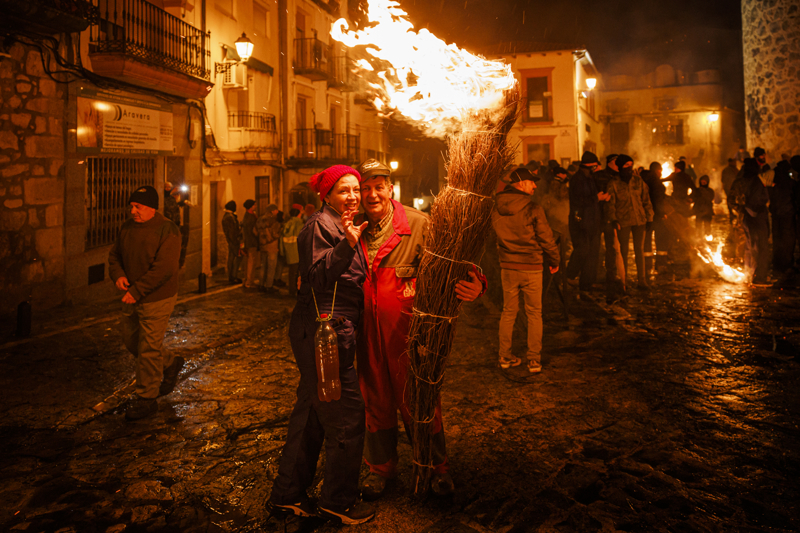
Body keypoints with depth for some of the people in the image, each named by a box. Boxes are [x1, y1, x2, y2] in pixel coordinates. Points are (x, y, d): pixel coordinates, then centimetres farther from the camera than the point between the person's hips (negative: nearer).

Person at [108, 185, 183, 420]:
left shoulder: (168, 231, -18)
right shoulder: (127, 227, 5)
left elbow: (163, 269, -24)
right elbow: (114, 254, 14)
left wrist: (136, 291, -25)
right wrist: (118, 275, -7)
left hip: (156, 300, -8)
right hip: (132, 298, 8)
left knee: (148, 349, -2)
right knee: (132, 342, 18)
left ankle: (146, 399, 12)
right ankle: (170, 365, 40)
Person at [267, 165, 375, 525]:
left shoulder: (345, 226, 19)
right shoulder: (321, 225, -11)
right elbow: (317, 275, -25)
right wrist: (346, 245, -34)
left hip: (333, 332, 11)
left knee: (312, 412, 16)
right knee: (347, 416, -2)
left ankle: (287, 495, 29)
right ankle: (337, 501, 16)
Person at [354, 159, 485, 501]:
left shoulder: (418, 224, -8)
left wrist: (472, 286, -34)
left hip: (407, 329, -3)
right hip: (367, 331, 4)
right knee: (376, 399, 17)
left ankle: (436, 467, 33)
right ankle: (381, 466, 39)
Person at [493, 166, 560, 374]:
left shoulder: (497, 209, 0)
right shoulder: (533, 209, -14)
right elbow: (546, 238, -8)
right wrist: (554, 261, 6)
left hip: (507, 266, 4)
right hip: (531, 266, -4)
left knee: (508, 312, 15)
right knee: (534, 313, 8)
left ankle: (505, 356, 21)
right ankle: (534, 360, 11)